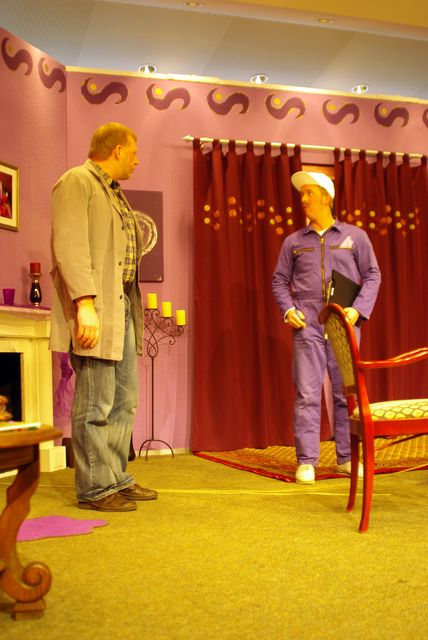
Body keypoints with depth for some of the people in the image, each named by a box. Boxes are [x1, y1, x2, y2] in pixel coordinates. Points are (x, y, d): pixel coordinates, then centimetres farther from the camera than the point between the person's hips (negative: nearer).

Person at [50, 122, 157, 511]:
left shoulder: (116, 193, 23)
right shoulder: (76, 182, -5)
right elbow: (69, 245, -17)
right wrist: (85, 303, -25)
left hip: (122, 306, 10)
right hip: (95, 310, -10)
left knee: (124, 400, 12)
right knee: (96, 405, -5)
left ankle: (117, 479, 22)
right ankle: (95, 489, 5)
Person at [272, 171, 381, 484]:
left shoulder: (355, 236, 9)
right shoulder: (293, 241, 12)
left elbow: (372, 275, 7)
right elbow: (280, 280, 14)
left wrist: (358, 309, -7)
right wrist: (288, 310, -3)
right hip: (307, 327, 0)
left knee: (346, 393, 6)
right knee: (307, 394, -3)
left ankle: (348, 458, 18)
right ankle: (306, 462, 1)